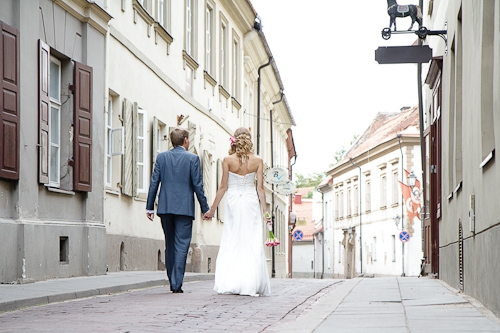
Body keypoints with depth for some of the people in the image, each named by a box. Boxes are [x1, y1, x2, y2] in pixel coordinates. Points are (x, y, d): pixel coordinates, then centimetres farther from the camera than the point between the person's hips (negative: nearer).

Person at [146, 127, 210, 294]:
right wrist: (205, 208, 2)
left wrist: (149, 207, 8)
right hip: (184, 208, -3)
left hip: (165, 207, 3)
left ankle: (173, 282, 19)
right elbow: (198, 185, -5)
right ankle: (177, 283, -9)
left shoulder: (161, 157, 5)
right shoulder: (193, 158, -3)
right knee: (181, 246, -2)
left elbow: (154, 183, 4)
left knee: (170, 245, 14)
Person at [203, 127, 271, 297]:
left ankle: (231, 284, 0)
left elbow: (223, 187, -2)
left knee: (231, 244, 4)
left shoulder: (227, 160, -3)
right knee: (252, 244, 3)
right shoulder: (257, 160, -1)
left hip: (233, 202, 0)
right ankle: (251, 285, 1)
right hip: (251, 202, 0)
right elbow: (260, 188, -2)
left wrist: (212, 209, 6)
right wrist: (264, 212, 3)